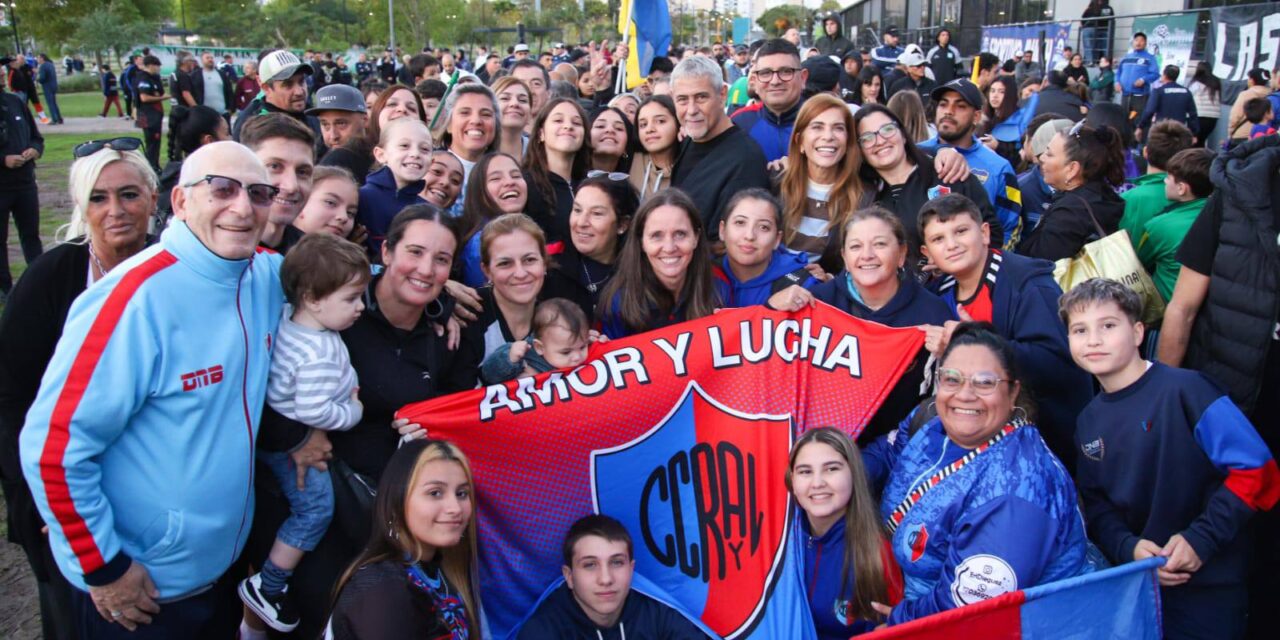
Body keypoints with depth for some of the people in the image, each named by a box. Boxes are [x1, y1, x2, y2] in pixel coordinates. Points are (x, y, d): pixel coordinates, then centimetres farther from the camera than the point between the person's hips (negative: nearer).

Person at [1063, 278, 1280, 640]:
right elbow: (1096, 503, 7)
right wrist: (1128, 547, -11)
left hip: (1208, 586, -5)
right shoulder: (1089, 420, 5)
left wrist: (1201, 538, -18)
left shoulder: (1184, 389, -13)